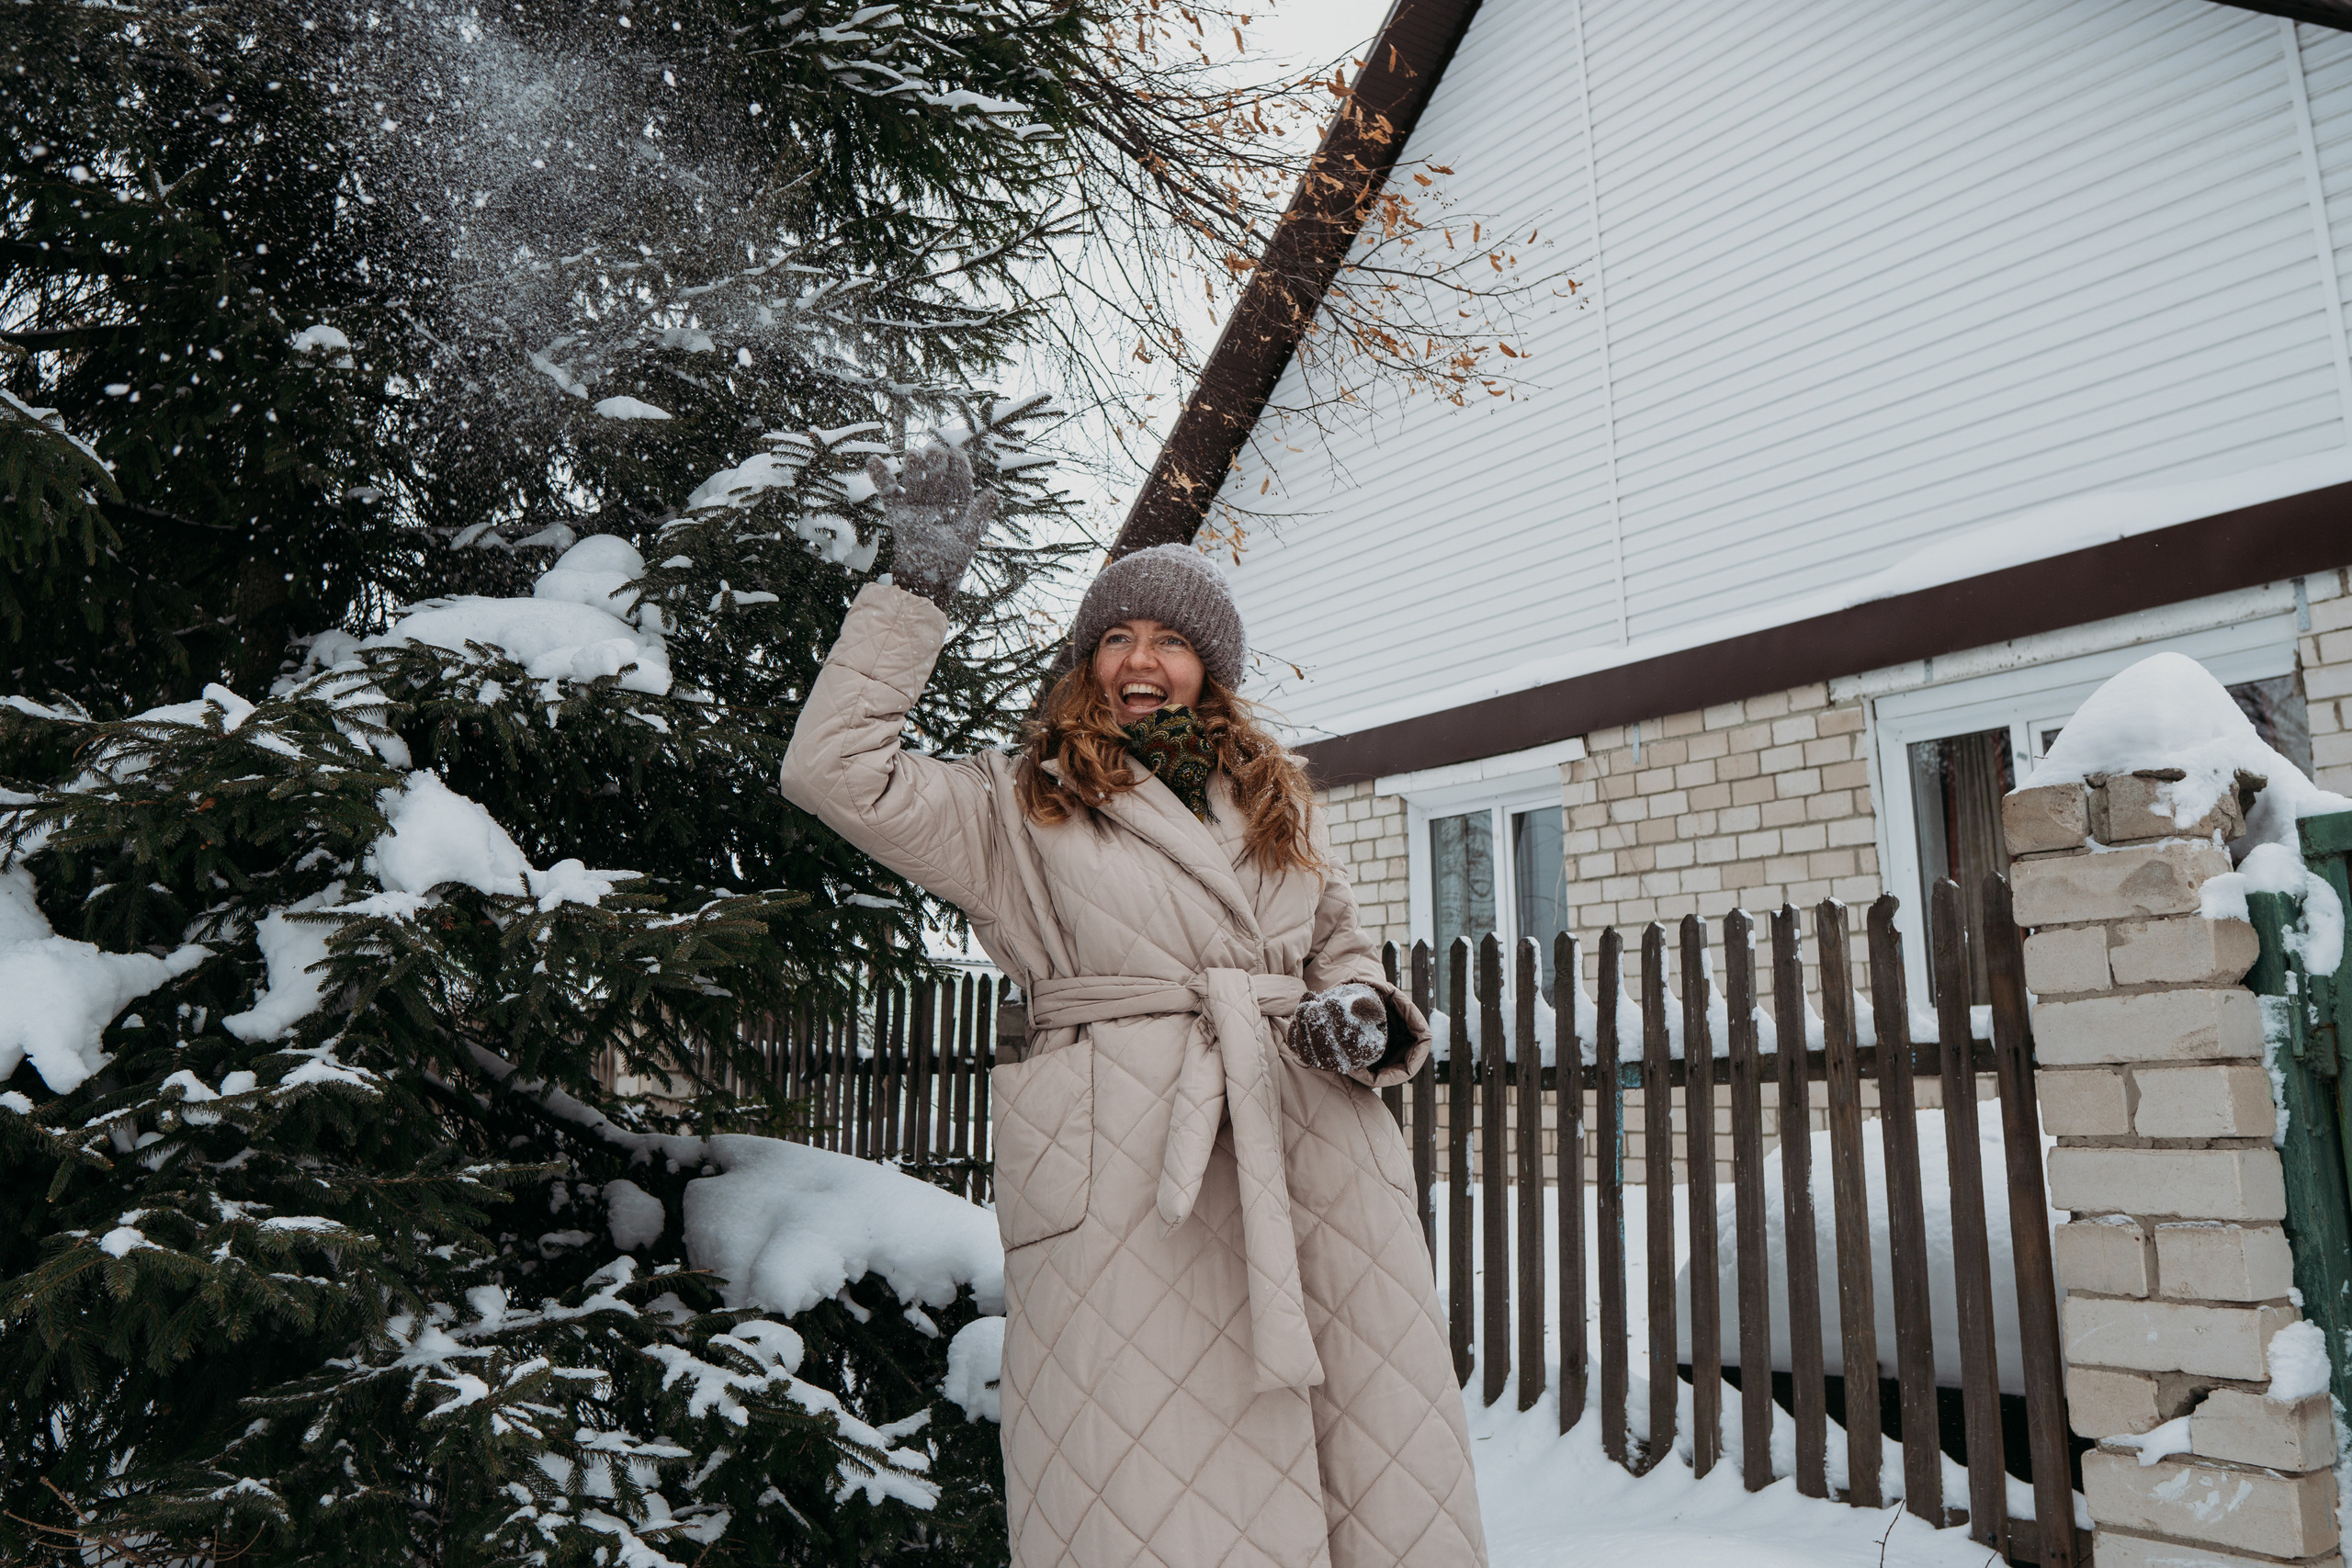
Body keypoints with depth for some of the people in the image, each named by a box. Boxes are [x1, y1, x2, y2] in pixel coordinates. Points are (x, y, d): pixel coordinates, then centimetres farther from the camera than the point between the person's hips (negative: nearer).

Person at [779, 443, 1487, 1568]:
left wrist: (1360, 1012, 3)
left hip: (1322, 1159, 4)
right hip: (1124, 1187, -3)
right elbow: (834, 768, 3)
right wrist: (918, 585, 4)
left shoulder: (1277, 799, 22)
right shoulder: (1022, 806, 11)